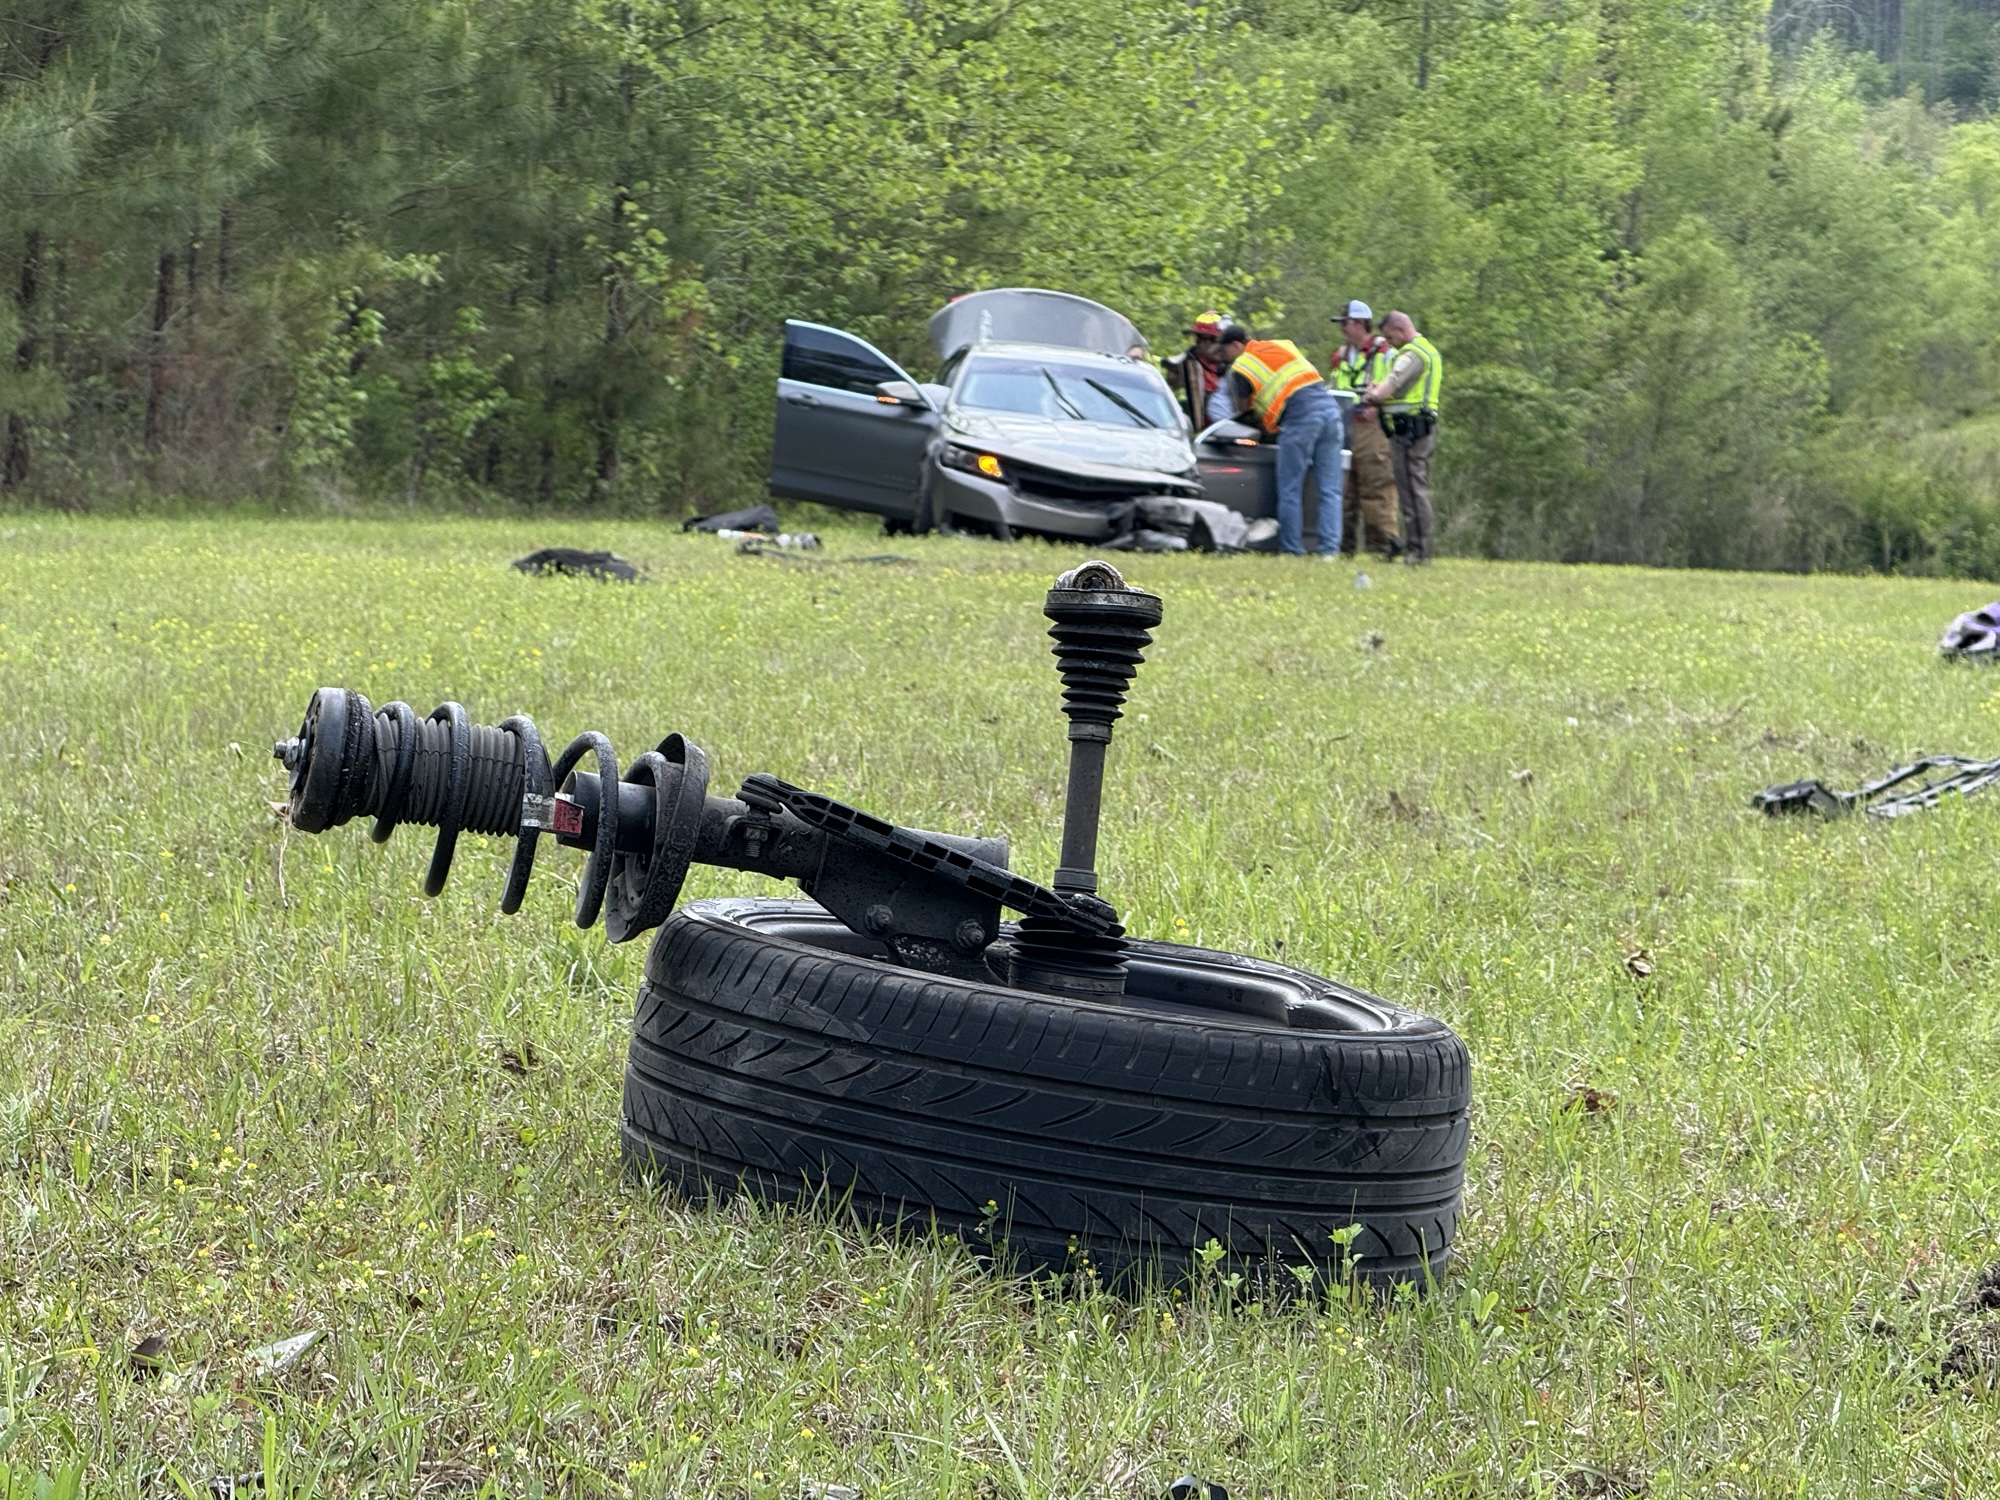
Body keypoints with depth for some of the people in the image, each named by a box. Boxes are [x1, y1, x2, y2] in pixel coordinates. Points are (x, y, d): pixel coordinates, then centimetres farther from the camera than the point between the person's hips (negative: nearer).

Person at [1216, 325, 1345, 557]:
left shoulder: (1240, 367, 8)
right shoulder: (1283, 345, 25)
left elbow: (1244, 407, 13)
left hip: (1300, 417, -6)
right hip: (1329, 406, 6)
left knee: (1290, 491, 3)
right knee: (1330, 490, 5)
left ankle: (1292, 551, 2)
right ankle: (1329, 549, 0)